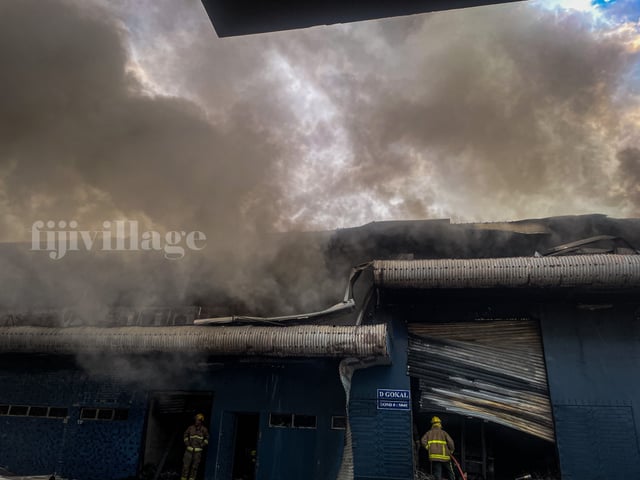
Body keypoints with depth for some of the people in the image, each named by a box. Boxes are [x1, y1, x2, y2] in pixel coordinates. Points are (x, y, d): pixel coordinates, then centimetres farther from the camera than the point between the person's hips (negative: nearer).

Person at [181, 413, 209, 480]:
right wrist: (186, 442, 6)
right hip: (189, 449, 1)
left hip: (198, 451, -1)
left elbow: (207, 438, 3)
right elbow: (186, 434, 16)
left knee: (195, 466, 5)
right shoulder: (191, 428, 0)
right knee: (186, 464, 0)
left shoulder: (204, 429, -4)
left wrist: (202, 445, -5)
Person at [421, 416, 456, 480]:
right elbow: (451, 442, -3)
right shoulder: (443, 432, 7)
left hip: (434, 456, 0)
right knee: (450, 473, 15)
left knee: (437, 474, 1)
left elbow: (423, 440, -4)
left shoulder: (429, 432, 10)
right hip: (445, 456, 0)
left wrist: (428, 448, 6)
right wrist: (451, 451, 12)